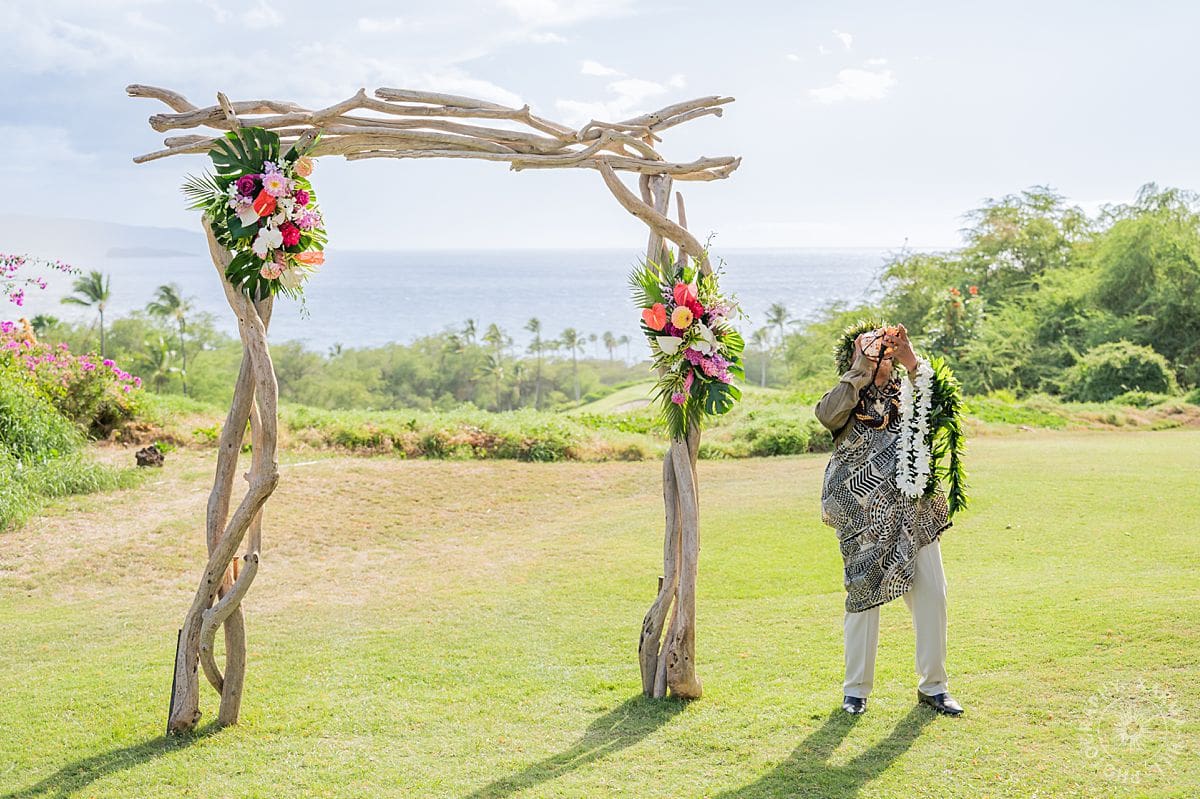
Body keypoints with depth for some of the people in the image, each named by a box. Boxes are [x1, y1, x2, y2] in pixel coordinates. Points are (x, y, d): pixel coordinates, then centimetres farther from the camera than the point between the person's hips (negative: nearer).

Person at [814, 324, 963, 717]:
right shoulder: (849, 399, 4)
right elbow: (826, 413, -19)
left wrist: (912, 362, -16)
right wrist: (861, 368, -18)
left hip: (914, 512, 3)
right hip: (864, 514, -3)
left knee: (932, 593, 2)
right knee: (863, 595, 1)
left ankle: (933, 686, 15)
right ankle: (856, 688, 13)